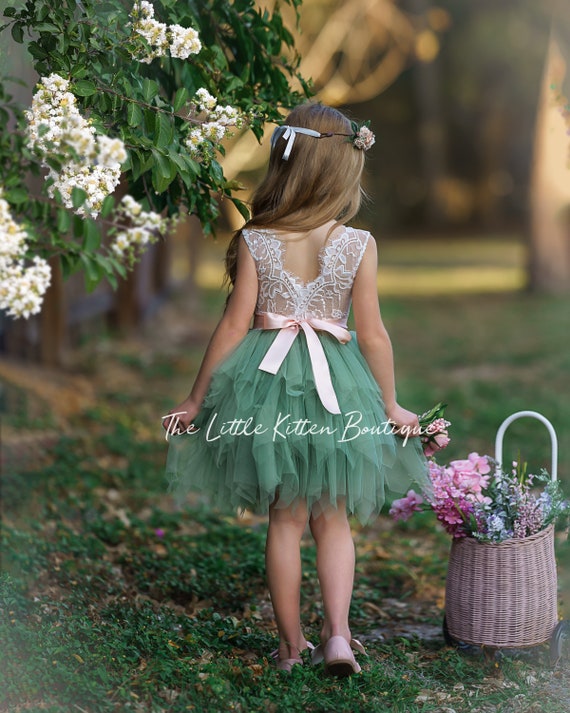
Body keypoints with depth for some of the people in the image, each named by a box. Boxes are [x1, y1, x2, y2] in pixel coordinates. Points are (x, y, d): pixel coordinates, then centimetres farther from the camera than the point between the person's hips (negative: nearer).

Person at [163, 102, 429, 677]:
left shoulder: (253, 241, -9)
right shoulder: (358, 245, -9)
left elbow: (234, 326, -6)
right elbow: (372, 334, -6)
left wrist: (196, 399, 4)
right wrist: (391, 405, 7)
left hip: (267, 382, 1)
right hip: (337, 390, 0)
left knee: (284, 520, 12)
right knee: (333, 520, 15)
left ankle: (291, 644, 20)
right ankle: (337, 635, 3)